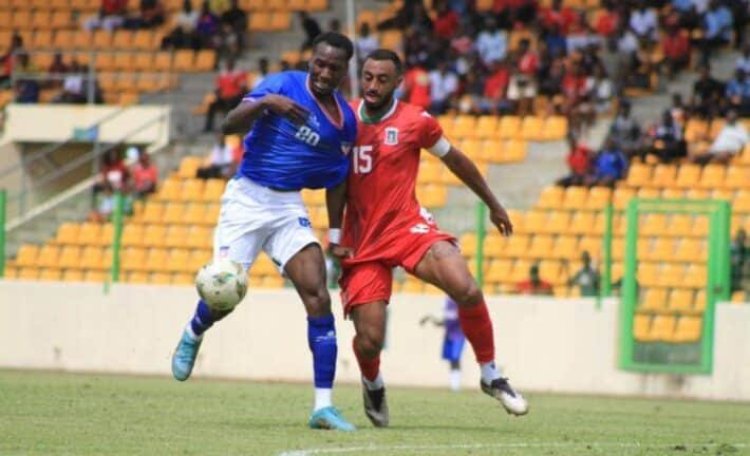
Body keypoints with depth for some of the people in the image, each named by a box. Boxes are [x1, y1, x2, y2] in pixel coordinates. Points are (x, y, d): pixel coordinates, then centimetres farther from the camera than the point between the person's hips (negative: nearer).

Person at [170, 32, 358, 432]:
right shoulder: (282, 85, -8)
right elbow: (229, 125, -17)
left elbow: (335, 185, 16)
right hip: (247, 199, -3)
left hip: (289, 207, 3)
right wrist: (265, 102, -34)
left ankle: (323, 406, -12)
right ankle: (193, 335, 34)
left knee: (317, 295, -13)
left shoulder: (345, 121, 6)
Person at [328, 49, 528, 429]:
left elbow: (455, 160, 13)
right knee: (369, 339, -6)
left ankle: (491, 376, -5)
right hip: (362, 241, 1)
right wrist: (335, 238, 6)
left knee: (468, 291, -26)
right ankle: (373, 387, 31)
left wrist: (493, 205, 21)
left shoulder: (416, 122, -3)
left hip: (408, 226, -1)